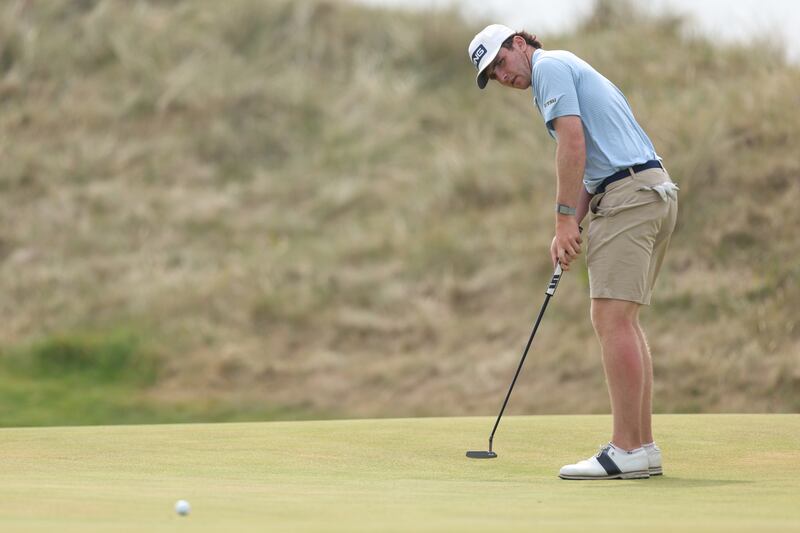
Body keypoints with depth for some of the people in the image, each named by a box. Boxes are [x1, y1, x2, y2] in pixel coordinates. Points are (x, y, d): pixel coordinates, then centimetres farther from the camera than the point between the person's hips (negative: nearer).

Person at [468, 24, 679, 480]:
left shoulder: (550, 66, -2)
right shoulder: (571, 71, 27)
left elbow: (573, 141, -14)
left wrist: (565, 218, -12)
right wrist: (572, 227, 11)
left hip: (627, 195, -10)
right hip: (653, 191, 10)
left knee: (612, 319, -13)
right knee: (622, 321, 11)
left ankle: (627, 450, -16)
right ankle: (643, 447, 9)